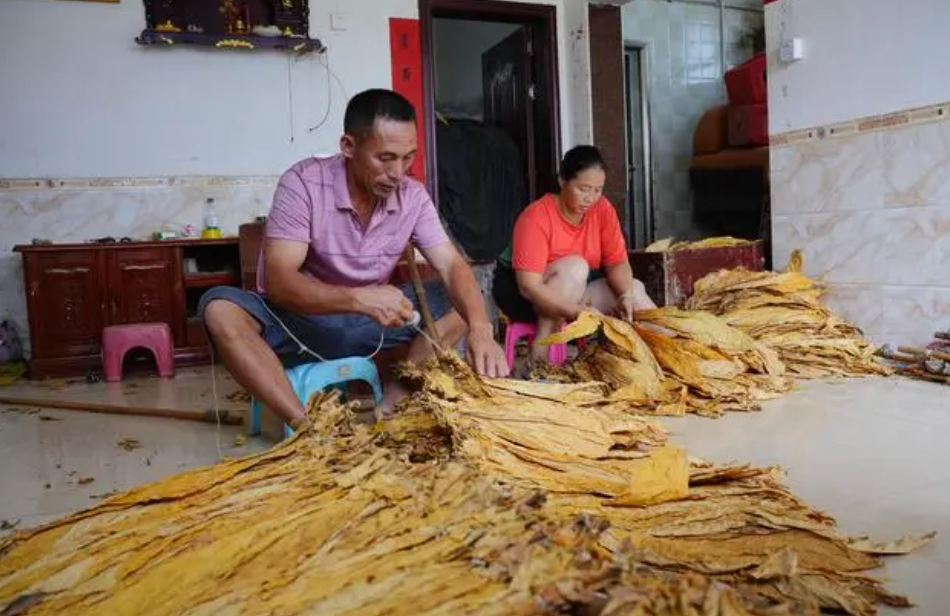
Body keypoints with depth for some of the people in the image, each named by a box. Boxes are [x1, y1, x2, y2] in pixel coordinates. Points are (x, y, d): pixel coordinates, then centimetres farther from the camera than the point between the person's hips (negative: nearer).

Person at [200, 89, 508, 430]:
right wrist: (357, 298, -45)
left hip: (368, 319, 4)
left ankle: (388, 412, -22)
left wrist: (481, 329, -35)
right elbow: (277, 282, -28)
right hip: (302, 319, -3)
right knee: (219, 309, -32)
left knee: (462, 301, -13)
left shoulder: (413, 195, -9)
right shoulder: (303, 183, -21)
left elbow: (453, 266, -14)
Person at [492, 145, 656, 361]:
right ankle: (543, 344, -30)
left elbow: (617, 262, -9)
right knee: (575, 266, -32)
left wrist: (626, 294, -30)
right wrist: (577, 311, -43)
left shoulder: (602, 209, -10)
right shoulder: (536, 218, -27)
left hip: (574, 290, 6)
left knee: (634, 289, -10)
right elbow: (528, 286, -33)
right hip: (520, 293, -6)